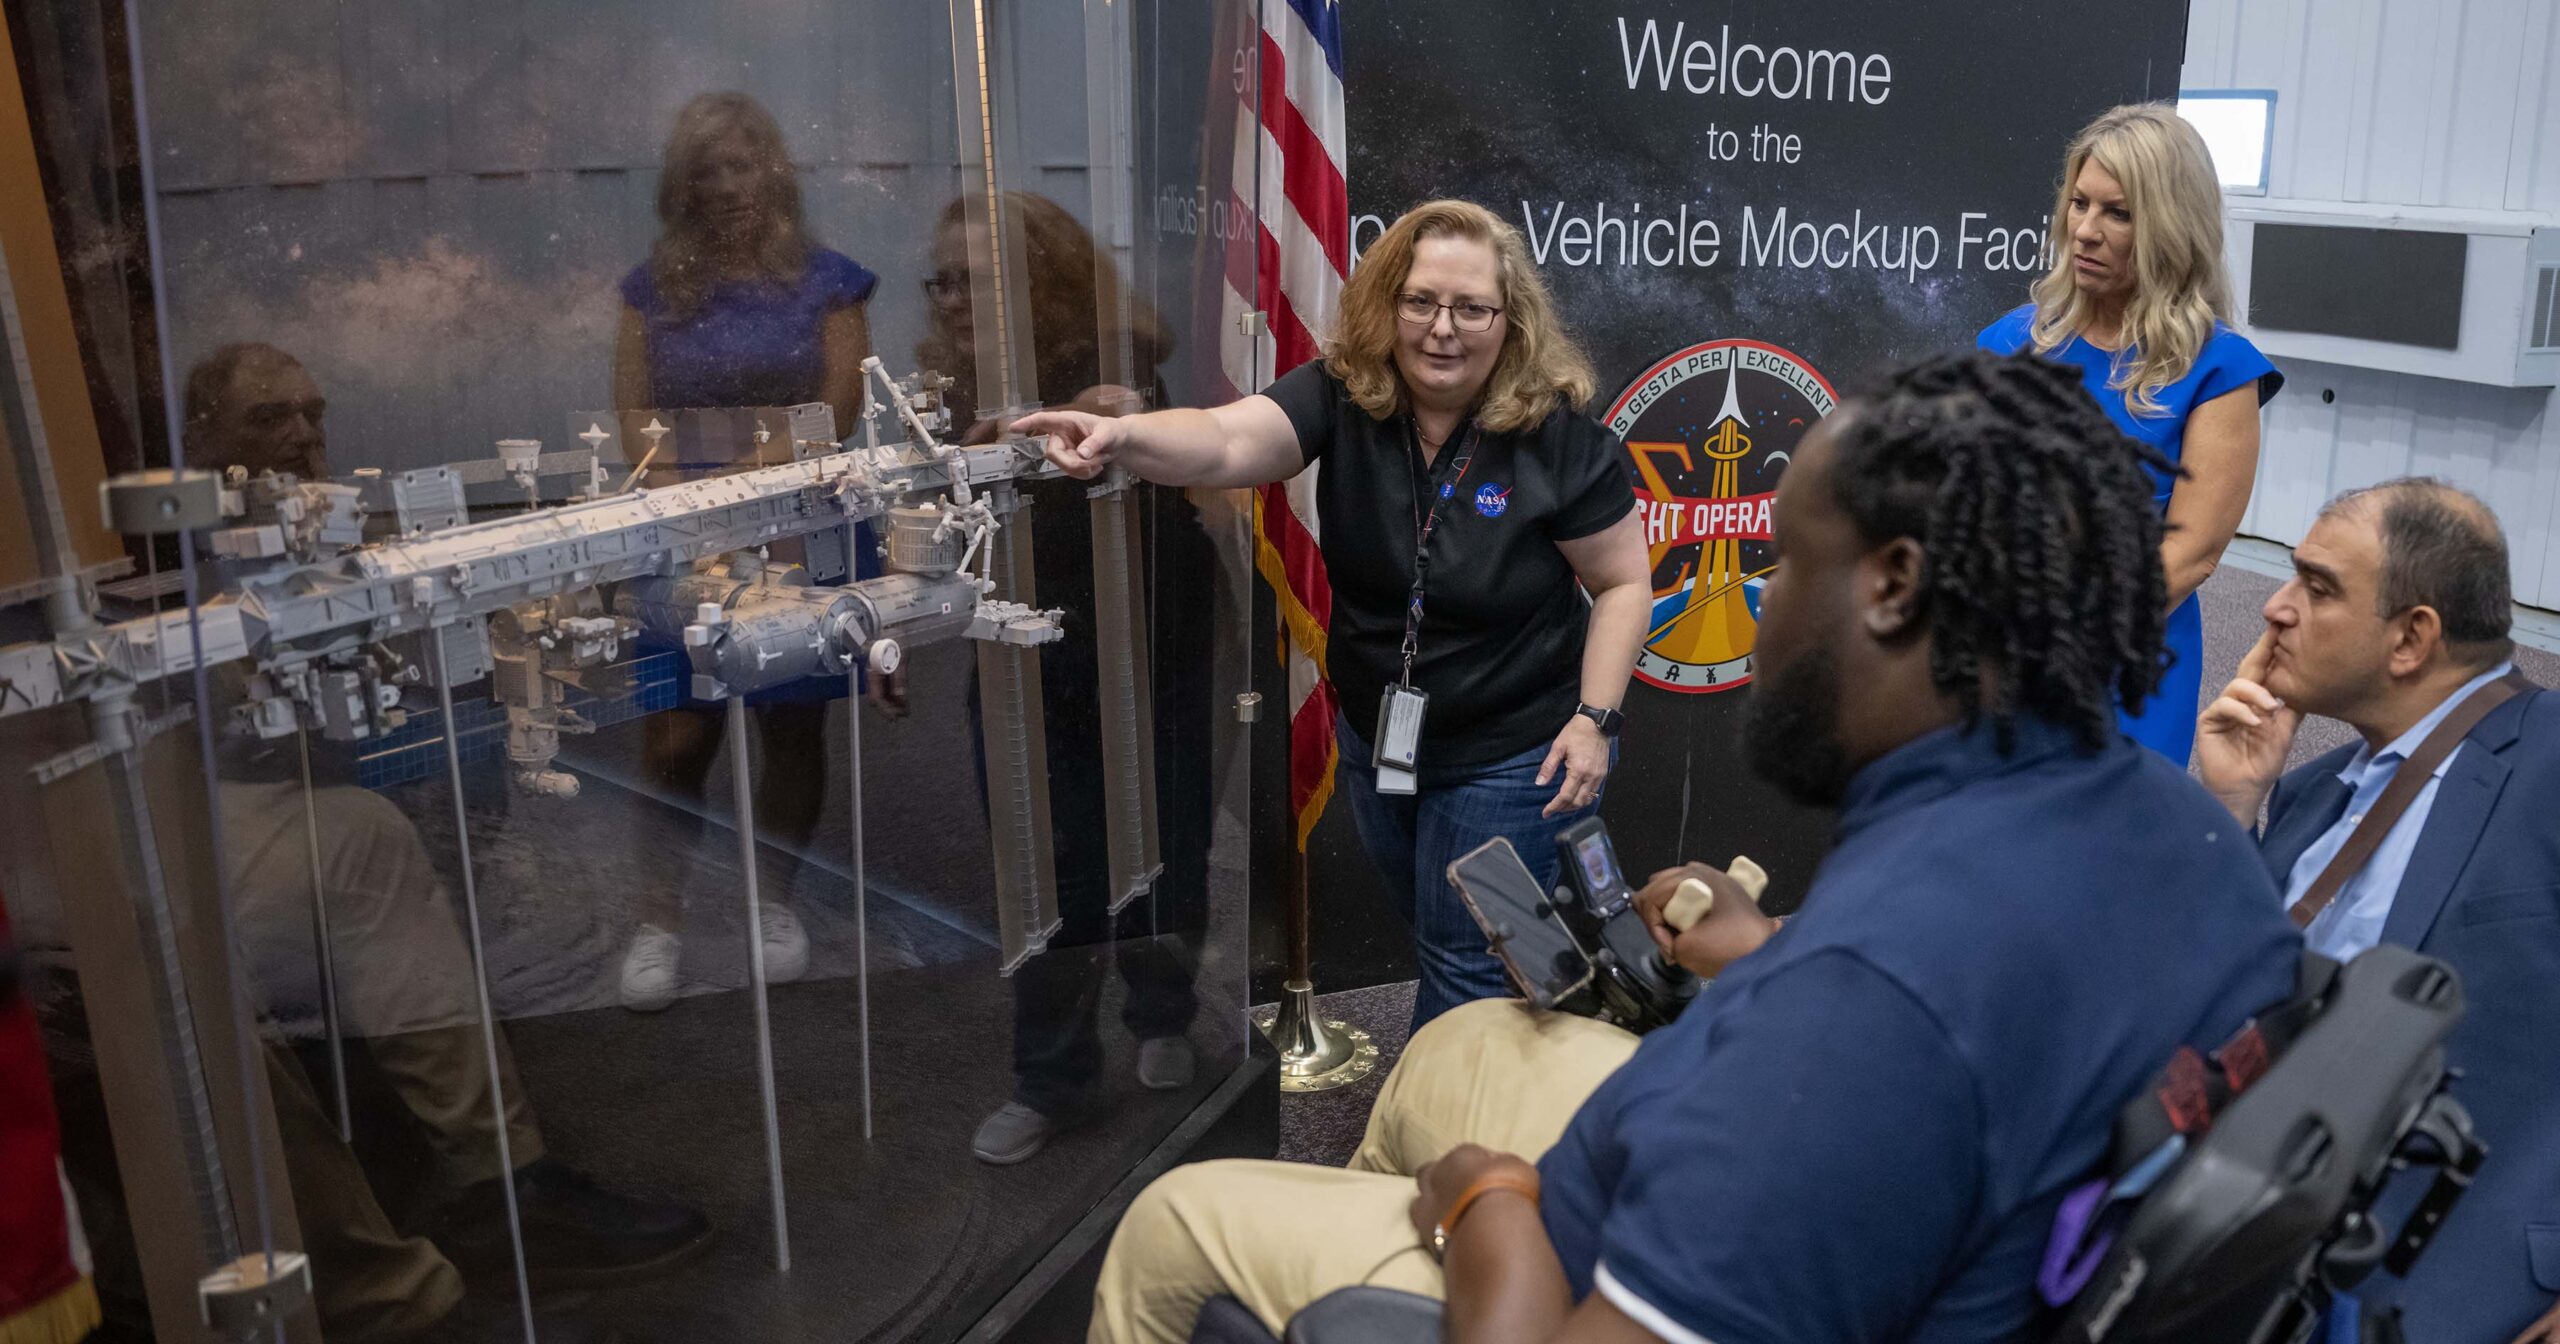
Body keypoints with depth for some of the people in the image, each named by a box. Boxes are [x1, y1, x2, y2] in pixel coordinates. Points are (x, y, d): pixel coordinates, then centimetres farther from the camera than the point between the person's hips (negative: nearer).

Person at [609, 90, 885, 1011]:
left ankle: (777, 902, 26)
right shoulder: (652, 290, 7)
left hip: (803, 537, 0)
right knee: (677, 736, -4)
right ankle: (658, 920, 11)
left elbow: (833, 423, -4)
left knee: (793, 727, 8)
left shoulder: (824, 283, 2)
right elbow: (631, 420, 2)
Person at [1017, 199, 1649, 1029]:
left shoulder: (1558, 434, -19)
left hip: (1512, 757, -5)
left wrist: (1595, 718, -17)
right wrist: (1122, 435, -52)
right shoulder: (1342, 396, -14)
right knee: (1433, 932, 26)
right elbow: (1227, 442, -33)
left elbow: (1623, 581, -9)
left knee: (1466, 965, 6)